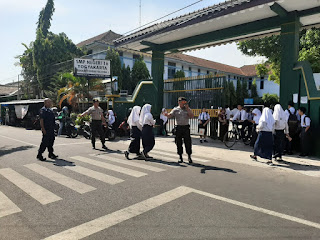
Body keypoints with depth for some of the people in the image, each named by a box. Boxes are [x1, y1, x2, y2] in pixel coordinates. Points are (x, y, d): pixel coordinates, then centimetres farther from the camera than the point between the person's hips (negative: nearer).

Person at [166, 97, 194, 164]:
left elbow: (192, 116, -4)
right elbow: (170, 116, -5)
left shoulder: (188, 109, 10)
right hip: (178, 127, 0)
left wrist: (187, 108, -9)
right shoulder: (175, 109, 6)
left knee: (188, 142, -1)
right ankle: (180, 157, 15)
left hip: (186, 127, 0)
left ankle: (189, 157, 10)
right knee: (179, 143, 3)